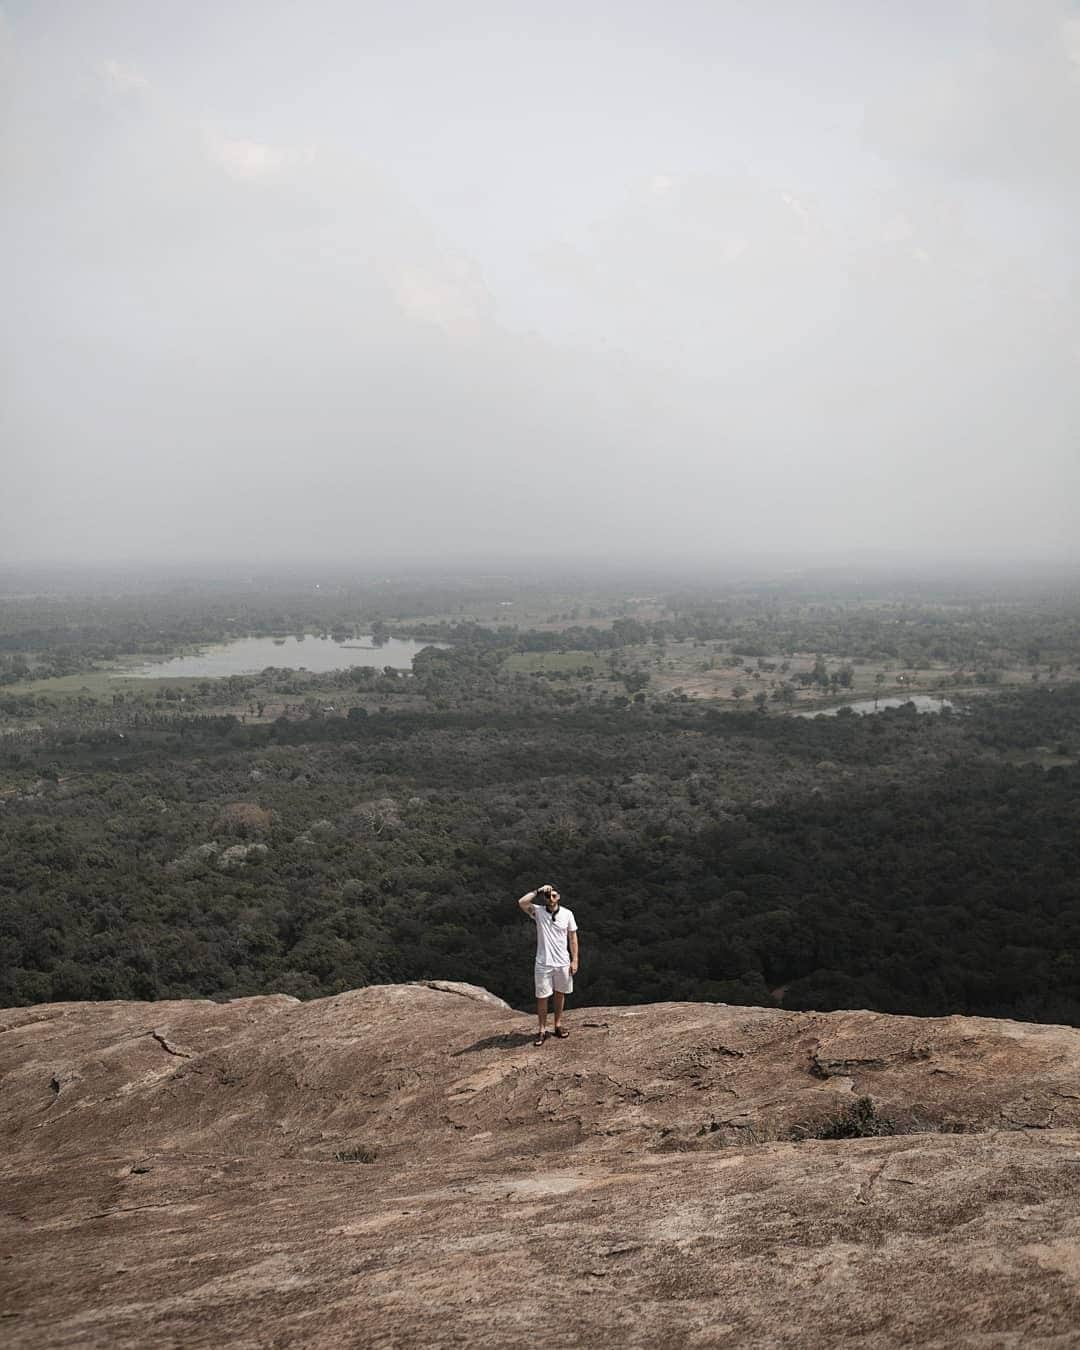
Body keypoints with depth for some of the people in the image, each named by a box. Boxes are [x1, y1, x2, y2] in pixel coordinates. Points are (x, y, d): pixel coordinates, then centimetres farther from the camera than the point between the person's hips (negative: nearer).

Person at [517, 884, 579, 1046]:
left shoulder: (567, 914, -5)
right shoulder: (538, 911, -8)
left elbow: (573, 937, 2)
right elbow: (521, 903, -26)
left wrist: (574, 960, 0)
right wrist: (538, 891, -22)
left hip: (562, 962, 1)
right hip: (543, 964, -1)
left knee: (560, 994, 15)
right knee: (542, 997, 4)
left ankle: (558, 1025, 30)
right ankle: (542, 1030, 15)